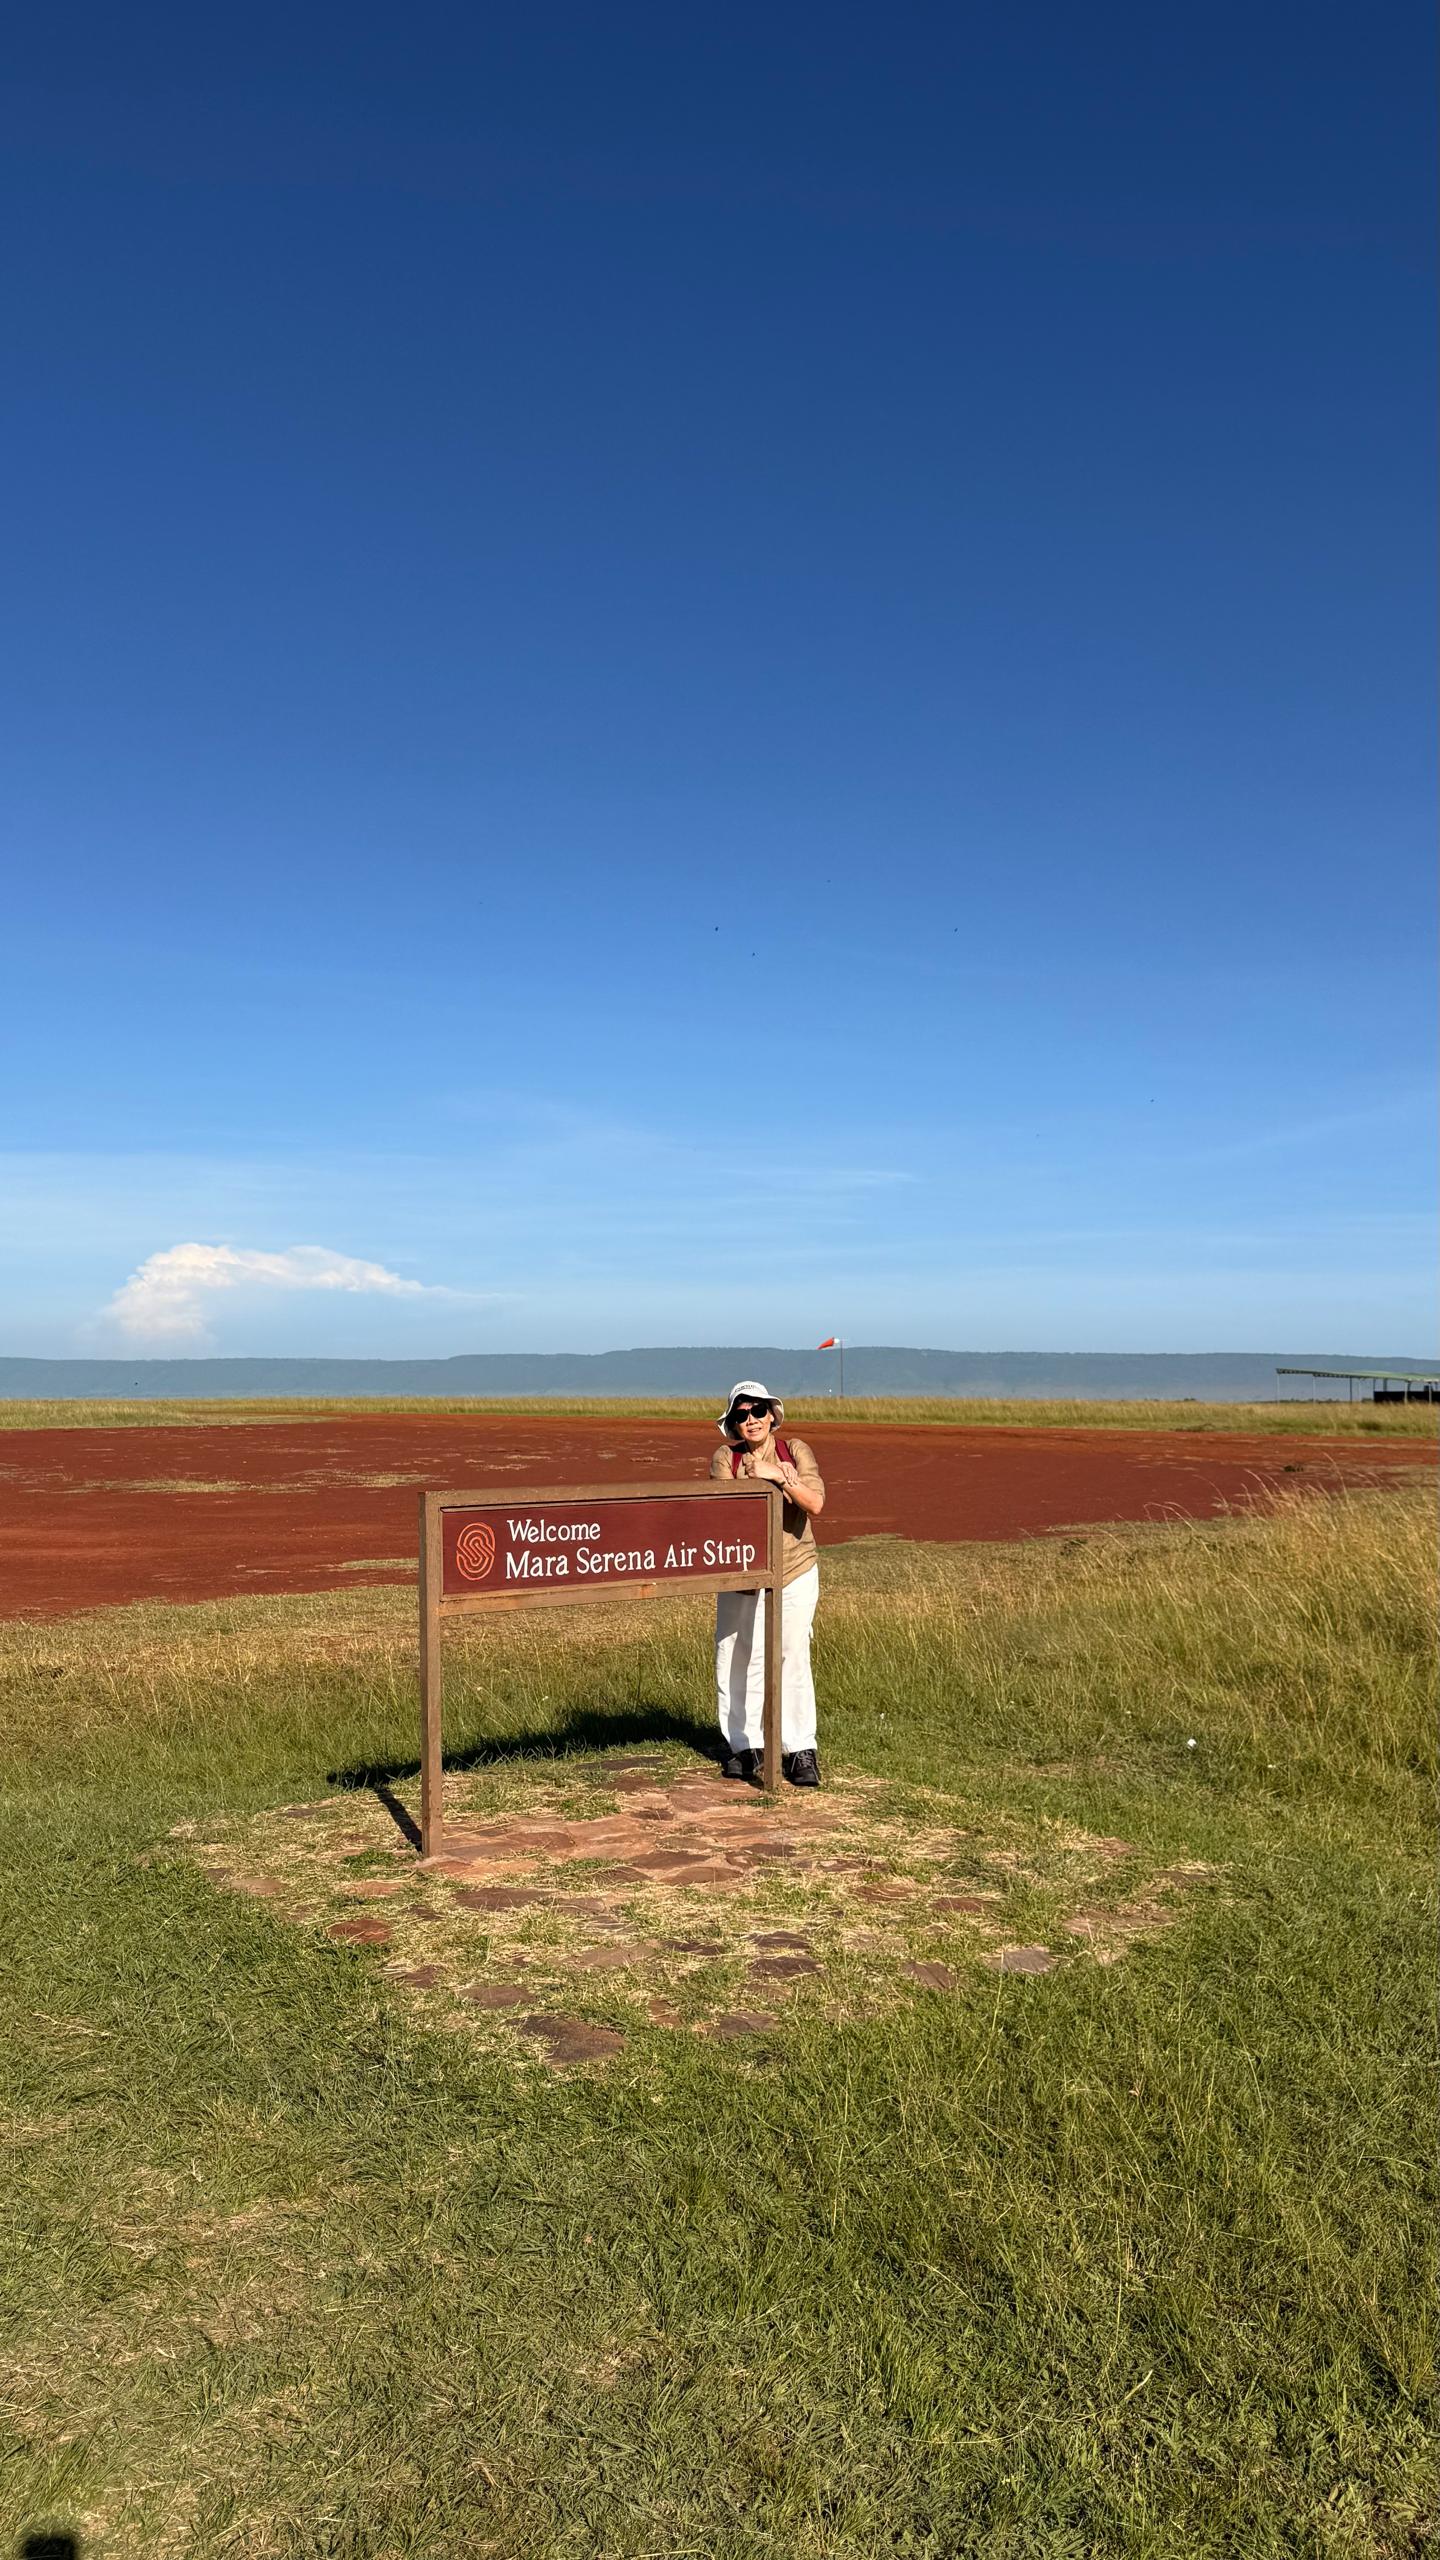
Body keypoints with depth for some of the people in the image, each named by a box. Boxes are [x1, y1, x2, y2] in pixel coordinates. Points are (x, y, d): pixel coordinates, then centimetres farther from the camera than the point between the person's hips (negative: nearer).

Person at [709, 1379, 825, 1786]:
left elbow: (815, 1504, -15)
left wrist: (780, 1476, -24)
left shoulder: (795, 1450, -3)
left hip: (794, 1573, -2)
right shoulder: (724, 1458, 0)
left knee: (793, 1658, -4)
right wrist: (761, 1479, -22)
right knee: (737, 1660, 6)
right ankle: (746, 1746, 21)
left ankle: (800, 1751, 6)